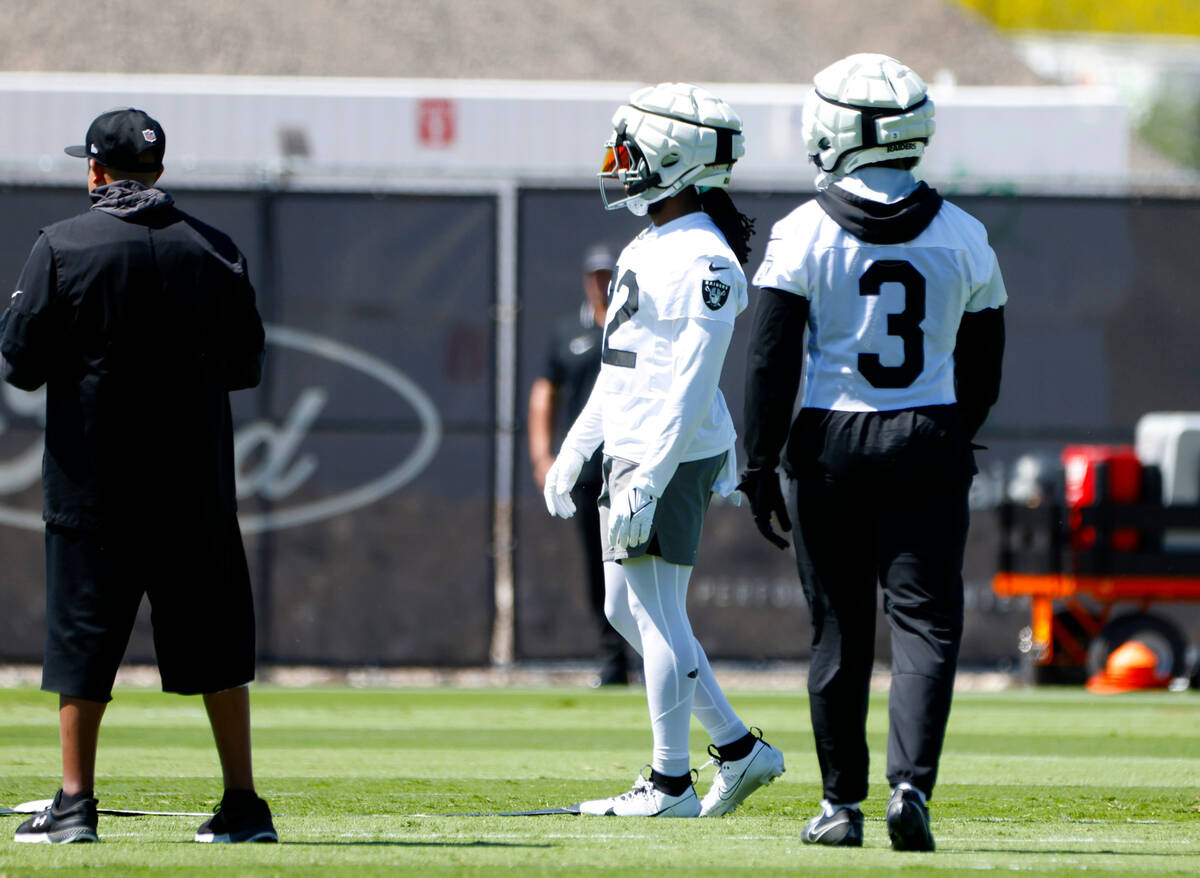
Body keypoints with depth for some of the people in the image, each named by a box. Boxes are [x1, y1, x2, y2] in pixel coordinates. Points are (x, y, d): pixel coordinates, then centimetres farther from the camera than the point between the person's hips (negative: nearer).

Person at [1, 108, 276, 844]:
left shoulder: (62, 247, -6)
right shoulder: (214, 250, 3)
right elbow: (247, 363, 9)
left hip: (93, 478, -2)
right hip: (196, 488, 2)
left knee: (84, 638, 3)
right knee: (214, 642, 7)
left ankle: (76, 804, 1)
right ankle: (244, 804, 6)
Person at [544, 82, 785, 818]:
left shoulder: (704, 262, -17)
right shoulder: (648, 246, 14)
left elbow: (690, 388, -21)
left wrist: (646, 485, -24)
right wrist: (576, 449, 26)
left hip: (673, 456, -10)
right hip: (630, 451, 10)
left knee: (657, 613, -4)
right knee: (627, 609, 14)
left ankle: (671, 784, 4)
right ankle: (738, 750, 20)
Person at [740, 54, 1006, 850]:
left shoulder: (806, 232, -7)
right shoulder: (961, 236, 1)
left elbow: (773, 359, -9)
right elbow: (982, 365, 10)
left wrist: (760, 464, -3)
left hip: (831, 443, -1)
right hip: (930, 442, 1)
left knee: (840, 627, 9)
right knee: (926, 622, 1)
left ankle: (841, 804, 15)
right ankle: (911, 783, -16)